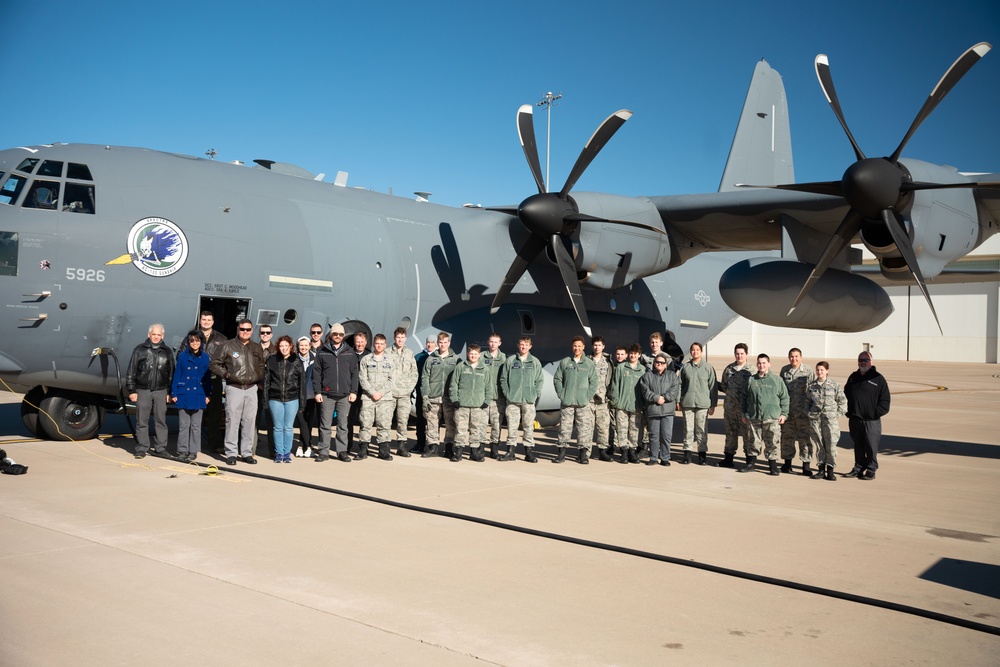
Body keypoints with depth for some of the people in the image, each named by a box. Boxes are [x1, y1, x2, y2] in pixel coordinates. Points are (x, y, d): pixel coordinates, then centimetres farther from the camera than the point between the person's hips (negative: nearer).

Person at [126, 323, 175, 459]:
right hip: (143, 390, -1)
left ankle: (160, 448, 10)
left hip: (161, 391, 2)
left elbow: (171, 373, 14)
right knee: (142, 421, 1)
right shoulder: (140, 349, 4)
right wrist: (131, 390, -1)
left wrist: (169, 392, 9)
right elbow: (131, 371, 4)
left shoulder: (167, 352, 11)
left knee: (160, 420, 3)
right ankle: (141, 449, 7)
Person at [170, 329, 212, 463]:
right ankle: (182, 450, 12)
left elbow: (208, 378, 5)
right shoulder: (182, 356, 1)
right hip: (183, 395, 0)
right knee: (183, 425, 5)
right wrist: (174, 393, -2)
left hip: (198, 396, 0)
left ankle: (193, 451, 13)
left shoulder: (205, 358, 2)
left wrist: (208, 395, 0)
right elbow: (177, 375, 3)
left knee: (196, 425, 6)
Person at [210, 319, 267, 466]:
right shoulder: (228, 346, 1)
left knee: (249, 421, 5)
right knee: (232, 421, -4)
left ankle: (247, 452, 12)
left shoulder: (257, 348, 13)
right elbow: (214, 364, 4)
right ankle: (231, 453, 2)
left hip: (252, 388, 4)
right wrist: (226, 374, -6)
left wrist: (259, 378, 9)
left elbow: (261, 366, 25)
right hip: (234, 388, -3)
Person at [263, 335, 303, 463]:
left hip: (292, 399, 0)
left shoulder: (297, 362, 3)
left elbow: (301, 382, 5)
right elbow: (266, 380, 4)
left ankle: (287, 453, 14)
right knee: (278, 427, 5)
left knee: (288, 427, 5)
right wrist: (265, 399, -1)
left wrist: (301, 401, 1)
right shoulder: (271, 360, 4)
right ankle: (278, 453, 14)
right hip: (275, 399, 0)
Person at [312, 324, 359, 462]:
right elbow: (316, 373, 4)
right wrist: (317, 391, -3)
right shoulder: (322, 352, 6)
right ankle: (323, 452, 8)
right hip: (327, 395, -1)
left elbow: (354, 373, 8)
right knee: (325, 425, 2)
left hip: (345, 395, 1)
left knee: (343, 425, 5)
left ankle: (342, 451, 12)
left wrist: (353, 391, 1)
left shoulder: (350, 352, 9)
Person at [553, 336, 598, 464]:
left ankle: (583, 454, 7)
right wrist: (561, 394, -2)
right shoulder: (564, 362, 7)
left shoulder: (589, 363, 5)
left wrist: (588, 396, -6)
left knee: (584, 428, -1)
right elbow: (557, 379, 8)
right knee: (564, 427, 3)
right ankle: (562, 453, 10)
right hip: (566, 402, 1)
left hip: (583, 403, -1)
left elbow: (593, 382, 3)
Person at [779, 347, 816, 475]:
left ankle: (806, 464, 6)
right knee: (787, 436, 10)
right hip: (787, 410, 3)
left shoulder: (808, 371, -4)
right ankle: (787, 462, 21)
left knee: (805, 438, -1)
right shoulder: (784, 370, 8)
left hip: (803, 411, -3)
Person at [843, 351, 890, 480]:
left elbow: (885, 401, -4)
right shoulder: (853, 377, 14)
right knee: (858, 446, 13)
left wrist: (876, 413, -12)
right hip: (854, 420, 5)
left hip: (871, 421, -5)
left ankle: (871, 470, 9)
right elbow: (846, 395, 20)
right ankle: (858, 468, 22)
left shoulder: (878, 378, -2)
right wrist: (848, 412, 9)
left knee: (871, 447, -1)